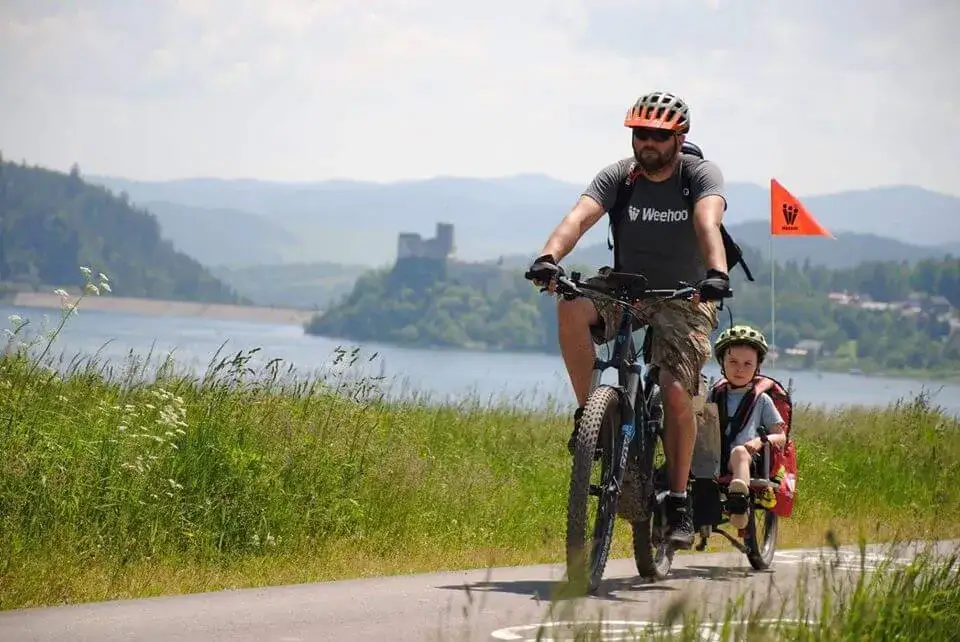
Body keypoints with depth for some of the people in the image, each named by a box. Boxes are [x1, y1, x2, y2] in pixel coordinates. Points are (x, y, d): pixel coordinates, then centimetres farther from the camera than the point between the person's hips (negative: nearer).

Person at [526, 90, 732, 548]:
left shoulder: (700, 175, -10)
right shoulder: (618, 176, -5)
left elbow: (707, 223, -30)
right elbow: (580, 216, -22)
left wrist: (716, 273, -50)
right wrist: (549, 257, -43)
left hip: (684, 301, -2)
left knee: (677, 394, -21)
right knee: (571, 307, -31)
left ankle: (679, 502, -6)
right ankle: (588, 414, -19)